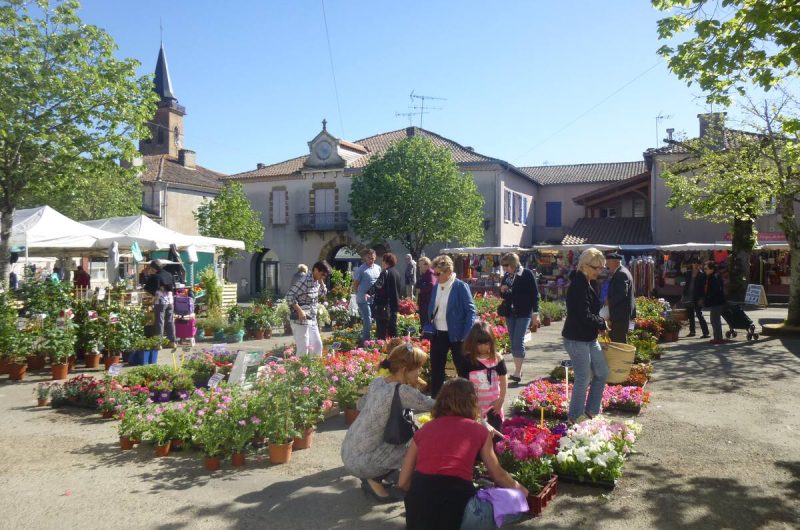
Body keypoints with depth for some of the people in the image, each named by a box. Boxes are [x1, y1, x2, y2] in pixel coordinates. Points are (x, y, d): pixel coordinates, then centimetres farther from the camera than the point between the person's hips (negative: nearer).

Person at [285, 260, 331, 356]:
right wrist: (299, 311, -25)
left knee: (317, 345, 13)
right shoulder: (305, 281, -17)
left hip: (312, 320, 9)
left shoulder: (316, 281, 9)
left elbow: (322, 293, 24)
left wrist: (321, 281, 9)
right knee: (304, 348, -6)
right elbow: (289, 296, -21)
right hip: (301, 320, -9)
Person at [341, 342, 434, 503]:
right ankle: (374, 481, 0)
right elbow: (431, 405, -14)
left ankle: (372, 477, 14)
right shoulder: (401, 392, -23)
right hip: (360, 462, -8)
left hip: (348, 453, 8)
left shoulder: (377, 382, 1)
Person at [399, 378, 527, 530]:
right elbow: (498, 475, 29)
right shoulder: (479, 431, 16)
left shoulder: (423, 430, 20)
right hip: (456, 496, -1)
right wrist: (519, 488, 49)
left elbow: (403, 482, 21)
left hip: (420, 495, 2)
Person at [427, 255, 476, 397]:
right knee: (436, 368, 14)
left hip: (455, 335, -6)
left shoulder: (461, 287, -12)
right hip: (438, 334, 6)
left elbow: (471, 311, -12)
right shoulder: (436, 287, 7)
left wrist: (466, 335, -17)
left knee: (463, 369, 5)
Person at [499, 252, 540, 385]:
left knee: (518, 342, -12)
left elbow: (535, 294, -7)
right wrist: (502, 291, -4)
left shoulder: (527, 274, -8)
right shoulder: (506, 276, 9)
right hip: (510, 314, 6)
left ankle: (517, 373, -10)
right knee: (513, 343, 9)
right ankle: (518, 370, 19)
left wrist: (535, 313, -11)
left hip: (524, 314, -6)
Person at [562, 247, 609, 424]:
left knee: (602, 373, 16)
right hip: (577, 340, -10)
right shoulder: (578, 286, -21)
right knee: (583, 379, 0)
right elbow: (584, 316, -26)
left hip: (590, 338, 10)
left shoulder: (587, 284, 10)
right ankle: (575, 417, 15)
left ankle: (591, 410, 29)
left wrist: (599, 324, -1)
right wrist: (602, 324, -10)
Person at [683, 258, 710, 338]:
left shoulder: (702, 275, -5)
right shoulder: (689, 274, 11)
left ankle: (706, 333, -6)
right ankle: (692, 331, 21)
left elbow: (703, 287, -9)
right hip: (689, 299, 6)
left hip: (697, 299, -6)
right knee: (690, 316, 12)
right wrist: (684, 295, 7)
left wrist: (700, 298, -14)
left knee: (699, 315, -8)